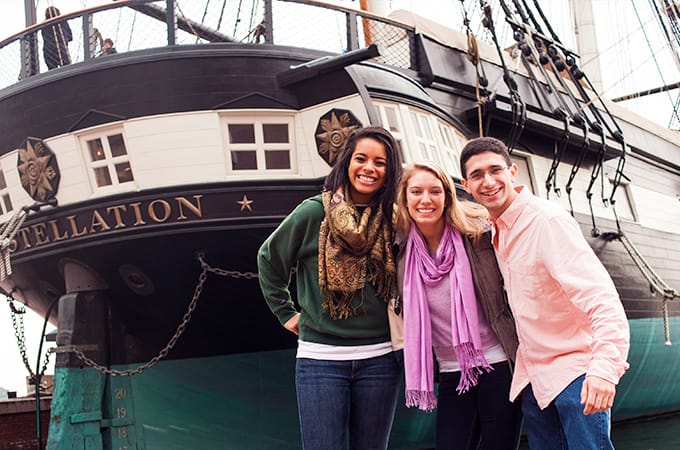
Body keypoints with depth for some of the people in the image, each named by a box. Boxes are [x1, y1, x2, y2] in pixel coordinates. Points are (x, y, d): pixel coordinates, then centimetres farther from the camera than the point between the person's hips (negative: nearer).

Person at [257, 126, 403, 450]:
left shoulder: (392, 220, 1)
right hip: (320, 358, -2)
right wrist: (286, 313, 8)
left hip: (379, 358, 2)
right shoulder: (313, 212, -5)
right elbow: (269, 260, 8)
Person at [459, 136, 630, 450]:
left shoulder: (547, 220, -17)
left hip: (575, 370, -7)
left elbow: (599, 294, -26)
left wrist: (605, 366, -37)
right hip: (533, 376, 8)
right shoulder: (496, 230, 7)